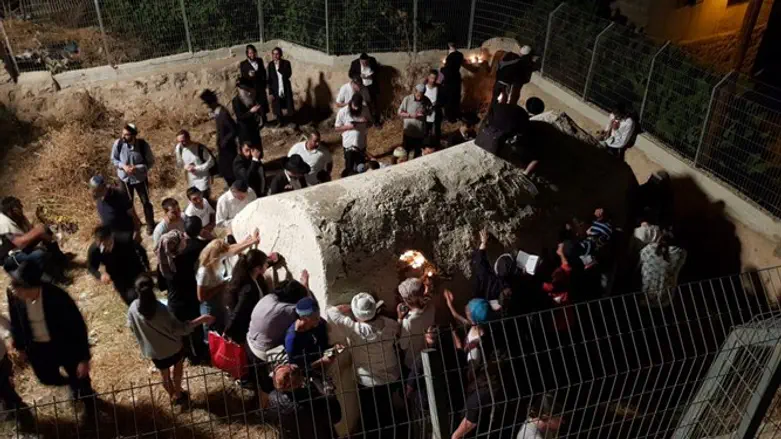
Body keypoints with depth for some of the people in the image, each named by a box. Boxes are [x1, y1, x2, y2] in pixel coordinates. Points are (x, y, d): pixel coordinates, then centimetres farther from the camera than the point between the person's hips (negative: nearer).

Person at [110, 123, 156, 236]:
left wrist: (137, 168, -26)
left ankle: (150, 224, 34)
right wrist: (123, 166, -22)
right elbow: (113, 159, -3)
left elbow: (150, 162, -13)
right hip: (125, 178, 2)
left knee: (146, 202, 13)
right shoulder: (118, 144, -19)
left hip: (140, 178, -2)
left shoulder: (143, 145, -23)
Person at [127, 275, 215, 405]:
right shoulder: (160, 309, -33)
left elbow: (131, 326, 0)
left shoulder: (133, 308, -20)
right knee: (177, 370, 28)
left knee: (164, 374, 29)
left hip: (154, 351, 4)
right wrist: (201, 320, -26)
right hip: (172, 347, -4)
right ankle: (178, 395, 44)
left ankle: (172, 396, 51)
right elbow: (179, 328, -28)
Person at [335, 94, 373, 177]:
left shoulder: (365, 109, -9)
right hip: (349, 145, -3)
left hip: (361, 144, 3)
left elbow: (370, 123, 5)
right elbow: (337, 128, -9)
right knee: (349, 168, 5)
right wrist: (348, 127, -27)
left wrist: (366, 121, -20)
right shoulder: (343, 112, -17)